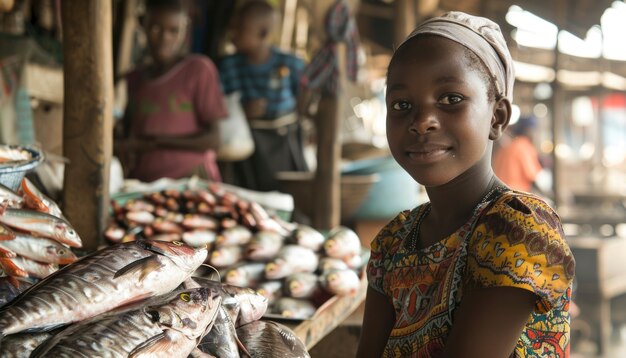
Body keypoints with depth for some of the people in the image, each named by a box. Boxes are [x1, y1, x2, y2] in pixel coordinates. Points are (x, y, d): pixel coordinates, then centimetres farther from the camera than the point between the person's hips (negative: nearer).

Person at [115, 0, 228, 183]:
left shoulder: (199, 69, -1)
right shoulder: (136, 79, 14)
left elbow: (213, 139, -5)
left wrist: (152, 142, -10)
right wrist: (124, 147, 2)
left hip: (191, 182, -4)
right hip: (142, 186, 5)